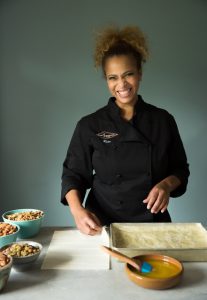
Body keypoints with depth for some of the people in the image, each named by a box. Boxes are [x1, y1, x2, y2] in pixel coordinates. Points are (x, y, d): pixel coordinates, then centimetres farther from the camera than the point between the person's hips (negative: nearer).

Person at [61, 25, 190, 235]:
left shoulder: (163, 121, 1)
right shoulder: (90, 125, -2)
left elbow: (180, 169, 9)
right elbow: (73, 173, 2)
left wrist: (166, 185, -11)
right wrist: (77, 210, -15)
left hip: (153, 223, 1)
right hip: (102, 225, -1)